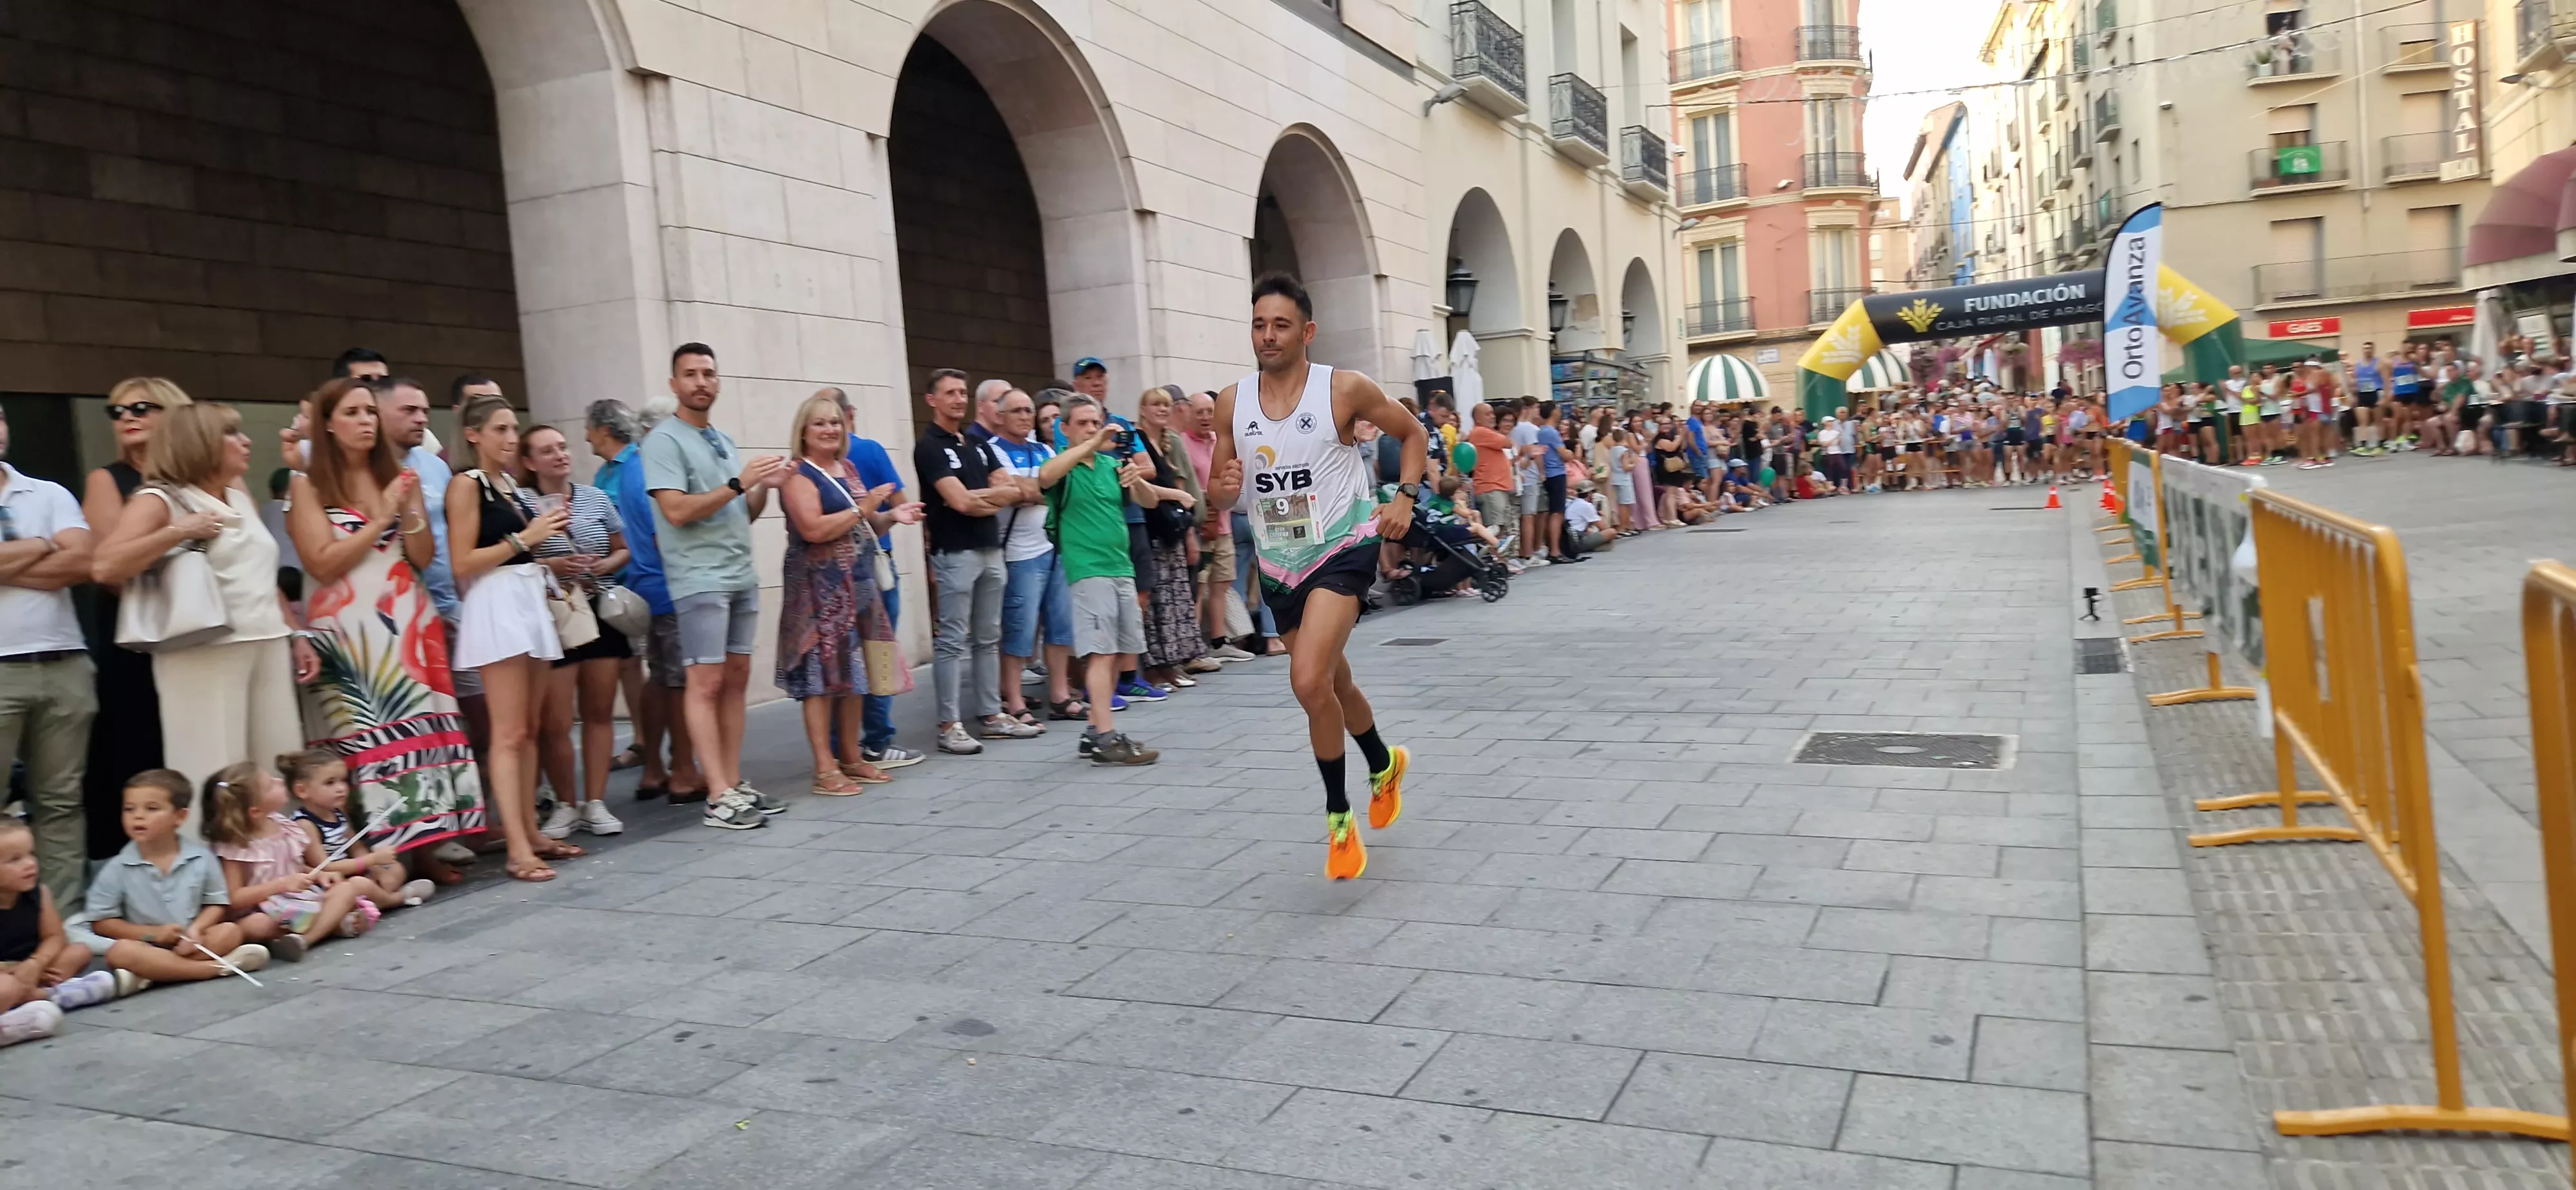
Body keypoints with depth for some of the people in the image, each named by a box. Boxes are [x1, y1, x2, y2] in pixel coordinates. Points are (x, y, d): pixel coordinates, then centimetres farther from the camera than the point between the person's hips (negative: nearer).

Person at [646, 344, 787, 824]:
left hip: (742, 576, 8)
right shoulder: (664, 440, -6)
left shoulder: (724, 440, 17)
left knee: (736, 679, 7)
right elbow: (677, 511, -17)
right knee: (706, 683, -8)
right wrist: (739, 483, -20)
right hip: (699, 580, -8)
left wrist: (764, 487, 0)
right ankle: (719, 798, -9)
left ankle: (734, 784, 12)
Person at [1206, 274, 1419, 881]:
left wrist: (1404, 497, -9)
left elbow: (1412, 432, 4)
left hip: (1343, 548, -5)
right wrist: (1226, 487, -15)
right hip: (1278, 563, 5)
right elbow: (1219, 492, 8)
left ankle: (1338, 817, -2)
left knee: (1308, 681, -22)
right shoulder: (1232, 402, 0)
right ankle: (1384, 765, 48)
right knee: (1333, 683, 19)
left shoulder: (1345, 389, -11)